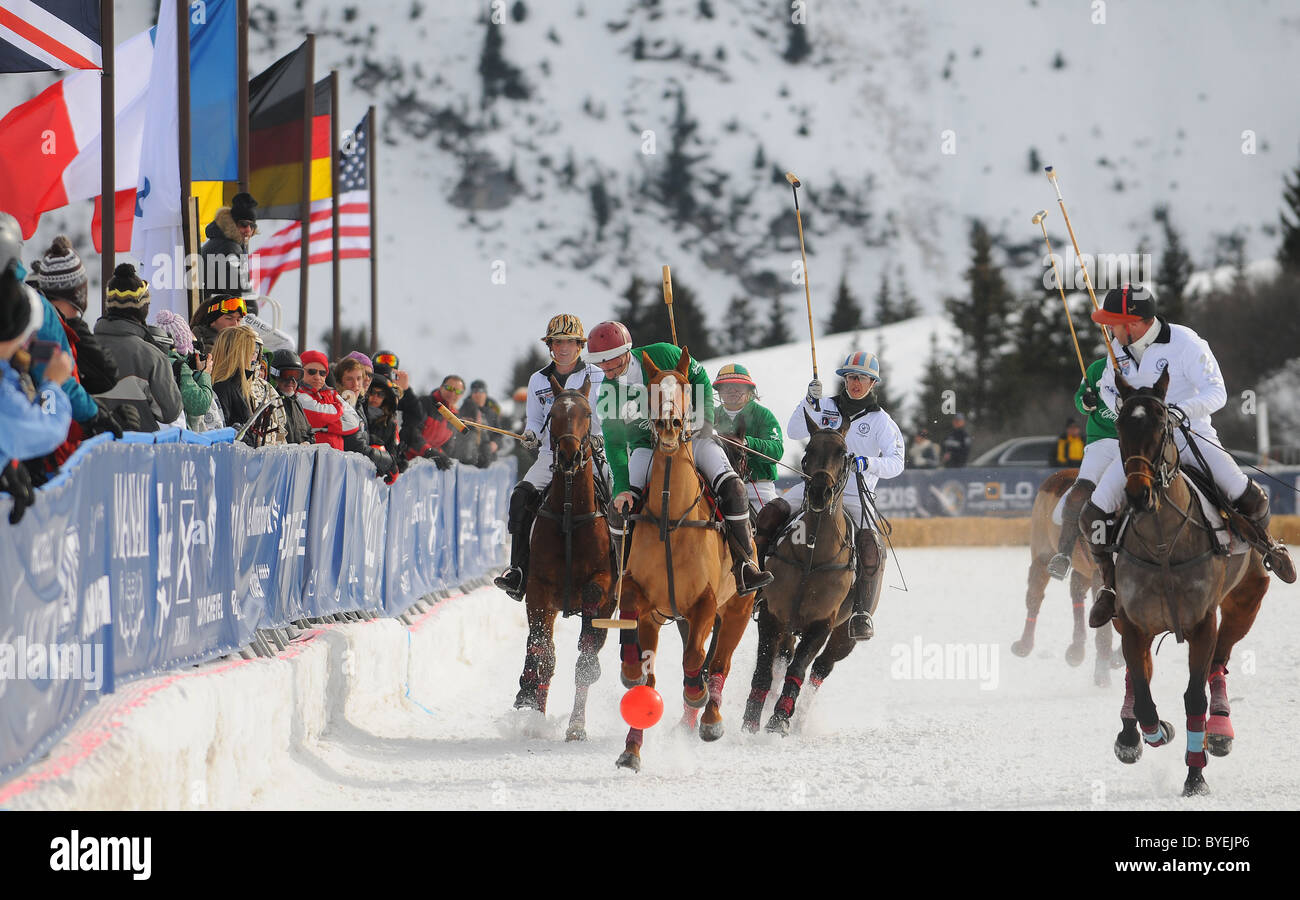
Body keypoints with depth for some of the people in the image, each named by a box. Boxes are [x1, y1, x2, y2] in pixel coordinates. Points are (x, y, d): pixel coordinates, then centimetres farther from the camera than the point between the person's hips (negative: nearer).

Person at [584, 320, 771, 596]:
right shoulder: (608, 396, -7)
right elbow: (614, 445, -8)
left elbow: (700, 379, 1)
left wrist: (704, 420, -10)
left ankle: (744, 567, -17)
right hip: (646, 447, 1)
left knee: (732, 489, -23)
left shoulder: (663, 355, -12)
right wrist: (622, 488, -21)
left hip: (690, 436, -1)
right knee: (620, 508, -19)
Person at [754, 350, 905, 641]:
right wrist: (810, 403, -17)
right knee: (771, 513, -22)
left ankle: (862, 611, -24)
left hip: (855, 494, -2)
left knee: (871, 547, -28)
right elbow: (794, 431, -1)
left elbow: (896, 463, -7)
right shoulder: (827, 407, 11)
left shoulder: (881, 421, 4)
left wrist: (868, 463, -27)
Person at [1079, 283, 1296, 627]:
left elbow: (1216, 392, -16)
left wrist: (1180, 410, -34)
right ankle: (1111, 586, 8)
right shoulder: (1120, 347, 1)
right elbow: (1108, 385, 19)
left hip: (1190, 435, -4)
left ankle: (1266, 544, 17)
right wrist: (1117, 401, -6)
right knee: (1093, 517, -13)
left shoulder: (1185, 343, -16)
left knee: (1250, 499, -18)